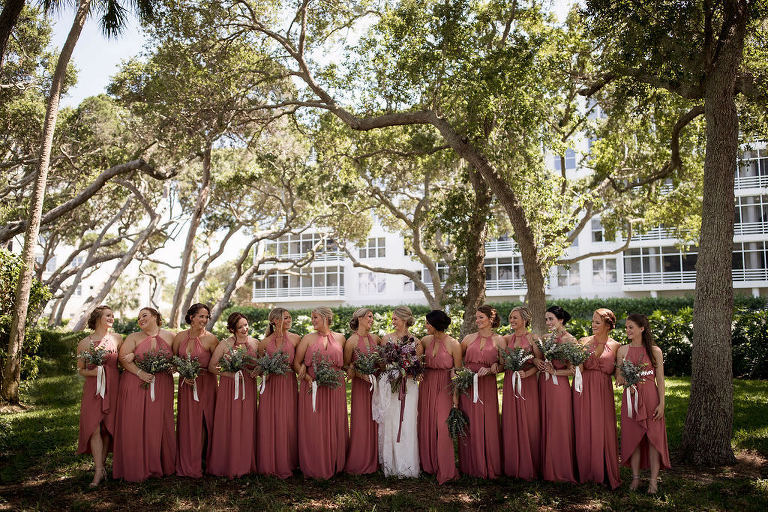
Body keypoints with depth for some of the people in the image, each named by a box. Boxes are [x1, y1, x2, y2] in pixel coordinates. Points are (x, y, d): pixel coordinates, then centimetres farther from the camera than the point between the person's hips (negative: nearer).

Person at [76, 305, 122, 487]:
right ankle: (99, 471, -4)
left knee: (108, 427, 4)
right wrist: (91, 372, -9)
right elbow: (80, 370, 9)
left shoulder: (117, 339, 6)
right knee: (94, 427, -8)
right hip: (93, 389, -1)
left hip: (113, 388, 1)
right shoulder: (84, 343, 4)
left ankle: (102, 464, 18)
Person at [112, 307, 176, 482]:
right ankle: (138, 467, 9)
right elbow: (123, 358, -4)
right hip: (136, 386, 0)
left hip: (162, 388, 1)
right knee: (135, 425, -2)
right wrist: (140, 372, -15)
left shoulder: (170, 336, 9)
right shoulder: (134, 337, 6)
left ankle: (160, 466, 15)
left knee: (159, 425, 4)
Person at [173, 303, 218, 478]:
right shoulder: (180, 337, 1)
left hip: (206, 384, -2)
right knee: (187, 423, 4)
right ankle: (187, 466, 15)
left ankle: (205, 463, 15)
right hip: (186, 385, 2)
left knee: (204, 423, 1)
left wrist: (201, 371, -12)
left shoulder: (210, 339, -7)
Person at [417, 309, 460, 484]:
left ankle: (445, 470, 4)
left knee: (443, 426, -8)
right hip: (426, 386, 5)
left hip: (444, 388, -5)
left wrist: (455, 394, -10)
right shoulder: (425, 341, 4)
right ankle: (428, 465, 23)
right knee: (426, 425, 7)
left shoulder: (453, 344, -9)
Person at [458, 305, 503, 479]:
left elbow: (503, 365, 2)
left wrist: (490, 369, -15)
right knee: (469, 425, 2)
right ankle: (471, 467, 13)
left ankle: (489, 467, 12)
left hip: (487, 386, -1)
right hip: (468, 385, 1)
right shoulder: (469, 338, 9)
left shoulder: (498, 340, 4)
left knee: (488, 425, -1)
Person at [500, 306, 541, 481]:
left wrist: (526, 373, -21)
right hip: (510, 383, 4)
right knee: (510, 423, 7)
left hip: (527, 383, -4)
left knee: (527, 423, 1)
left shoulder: (532, 338, -4)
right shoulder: (507, 339, 10)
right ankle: (512, 467, 17)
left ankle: (528, 468, 12)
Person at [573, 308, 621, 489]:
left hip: (603, 390, -1)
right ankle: (586, 472, 16)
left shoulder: (615, 346, 3)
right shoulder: (584, 341, 4)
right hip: (584, 389, 1)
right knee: (584, 429, 4)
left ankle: (605, 473, 12)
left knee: (603, 430, -1)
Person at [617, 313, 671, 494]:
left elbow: (660, 380, 0)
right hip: (630, 398, 2)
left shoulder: (655, 351, 0)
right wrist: (626, 380, -15)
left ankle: (653, 480, 8)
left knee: (653, 437, 0)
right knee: (633, 438, 6)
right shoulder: (623, 350, 5)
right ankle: (635, 477, 16)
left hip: (651, 398, -2)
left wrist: (661, 404, -6)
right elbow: (619, 379, 8)